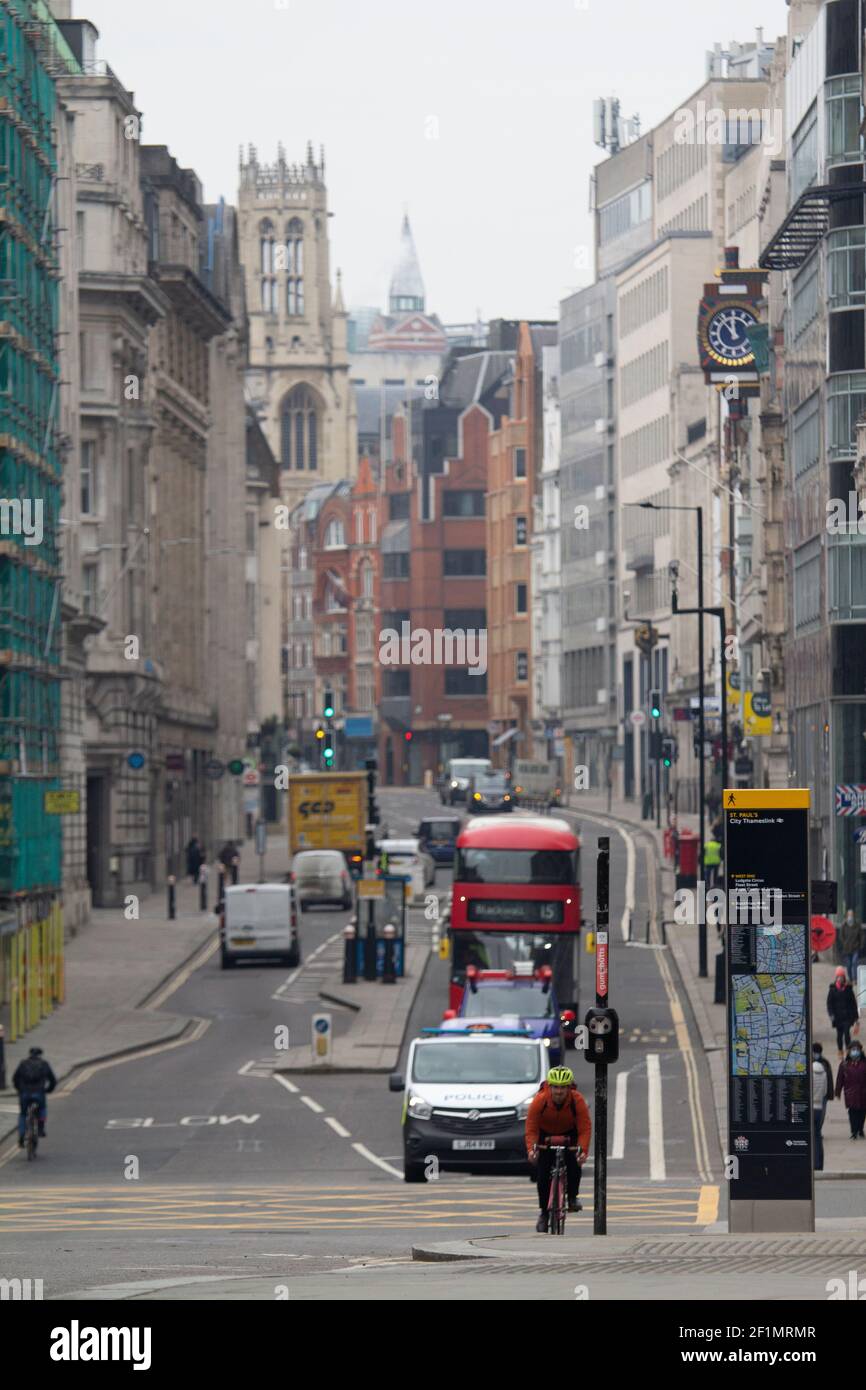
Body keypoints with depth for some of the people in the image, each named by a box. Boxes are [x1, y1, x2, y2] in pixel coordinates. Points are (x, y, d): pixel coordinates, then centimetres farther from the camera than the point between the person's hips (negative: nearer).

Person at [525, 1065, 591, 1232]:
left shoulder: (577, 1101, -29)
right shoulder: (540, 1100, -30)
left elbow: (585, 1128, -29)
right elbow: (531, 1129, -26)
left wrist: (583, 1150, -44)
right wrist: (531, 1149, -42)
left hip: (569, 1134, 0)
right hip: (546, 1134, 0)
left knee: (574, 1164, -24)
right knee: (543, 1174, -10)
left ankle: (573, 1198, 2)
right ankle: (544, 1212, 7)